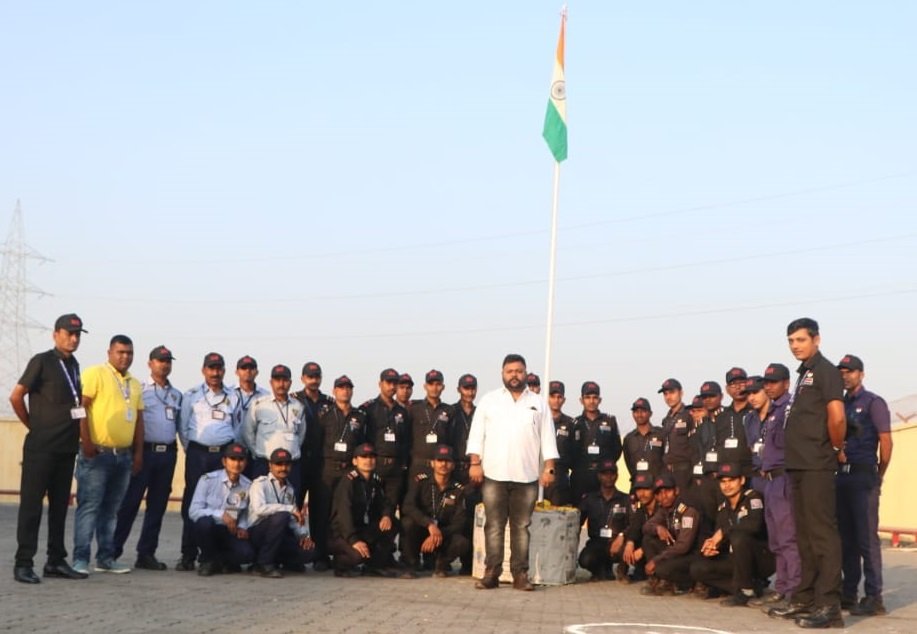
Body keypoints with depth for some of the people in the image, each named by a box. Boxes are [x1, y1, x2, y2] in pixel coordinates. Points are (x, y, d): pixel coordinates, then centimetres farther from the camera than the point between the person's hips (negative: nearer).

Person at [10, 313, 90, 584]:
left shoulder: (73, 365, 13)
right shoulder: (42, 361, -8)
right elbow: (16, 397, -10)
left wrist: (75, 433, 13)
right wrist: (33, 426, -1)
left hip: (66, 448, 7)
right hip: (41, 447, -7)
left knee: (60, 505, 10)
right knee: (31, 504, -3)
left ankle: (56, 562, 17)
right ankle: (23, 564, 1)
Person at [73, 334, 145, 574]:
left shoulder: (135, 384, 17)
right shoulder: (95, 374, -4)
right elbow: (80, 407, -11)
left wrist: (139, 453, 12)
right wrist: (86, 442, -17)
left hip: (124, 455, 7)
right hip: (97, 453, -7)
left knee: (111, 509, 11)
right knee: (89, 507, -7)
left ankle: (106, 557, 17)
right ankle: (80, 558, -5)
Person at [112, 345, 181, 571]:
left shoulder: (177, 395, 15)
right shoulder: (139, 390, -1)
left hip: (168, 453, 5)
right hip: (145, 450, -5)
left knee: (158, 505, 7)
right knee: (130, 502, -5)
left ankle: (146, 553, 14)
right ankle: (113, 550, 0)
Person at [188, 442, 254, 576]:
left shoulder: (247, 486, -2)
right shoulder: (208, 480, -12)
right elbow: (193, 511, -16)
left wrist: (242, 527, -8)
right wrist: (221, 514, -28)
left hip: (230, 532, 2)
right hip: (207, 528, -2)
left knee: (247, 553, -27)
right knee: (205, 522, -38)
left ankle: (217, 561, 8)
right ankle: (208, 560, -8)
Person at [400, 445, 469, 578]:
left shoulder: (458, 490, -3)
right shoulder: (420, 481, -6)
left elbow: (459, 523, -8)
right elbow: (408, 507, -21)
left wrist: (439, 535, -25)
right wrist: (430, 525, -35)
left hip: (444, 535, 1)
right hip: (420, 533, -1)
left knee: (463, 543, -30)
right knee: (408, 522, -33)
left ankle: (441, 563, 5)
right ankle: (410, 565, -12)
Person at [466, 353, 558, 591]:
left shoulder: (538, 403, 11)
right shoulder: (489, 400, 9)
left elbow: (547, 438, 8)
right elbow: (477, 435, 6)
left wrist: (549, 468, 0)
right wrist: (475, 463, -4)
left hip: (527, 476, 1)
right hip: (494, 474, 0)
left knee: (522, 527, 3)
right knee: (494, 526, 0)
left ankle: (520, 574, 6)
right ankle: (491, 573, 4)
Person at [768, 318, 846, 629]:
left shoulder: (825, 370, -8)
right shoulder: (803, 375, 19)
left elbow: (836, 417, -18)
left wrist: (836, 448, -5)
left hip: (817, 467, -10)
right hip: (799, 466, 10)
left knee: (822, 534, -10)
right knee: (805, 536, 14)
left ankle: (829, 605, -9)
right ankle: (805, 599, 21)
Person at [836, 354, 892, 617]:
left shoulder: (873, 402, -2)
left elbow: (886, 441, -6)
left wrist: (879, 475, 0)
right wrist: (837, 452, 0)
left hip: (864, 477, -7)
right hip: (842, 476, 7)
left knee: (867, 538, -8)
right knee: (846, 538, 10)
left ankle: (874, 597, -6)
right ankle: (848, 593, 16)